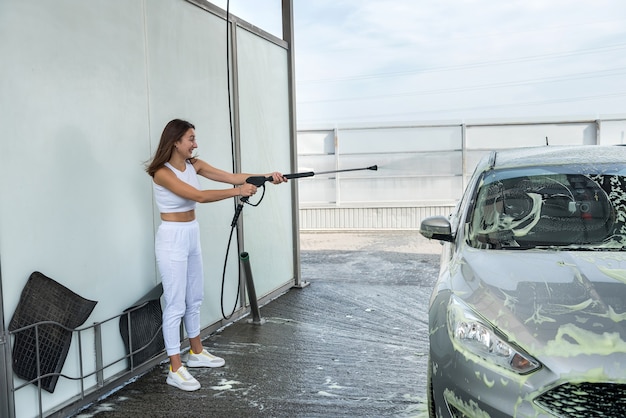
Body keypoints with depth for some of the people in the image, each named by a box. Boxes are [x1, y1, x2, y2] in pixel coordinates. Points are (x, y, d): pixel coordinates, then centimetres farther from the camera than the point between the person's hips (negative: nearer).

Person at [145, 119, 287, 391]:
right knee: (176, 305, -4)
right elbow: (199, 196, -28)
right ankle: (175, 369, 5)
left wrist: (267, 177, -13)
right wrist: (238, 192, -29)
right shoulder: (162, 172, -18)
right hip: (172, 239, -8)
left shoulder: (194, 165, 5)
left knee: (194, 299, 18)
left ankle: (196, 353, 34)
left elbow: (230, 176, -3)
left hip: (192, 236, 8)